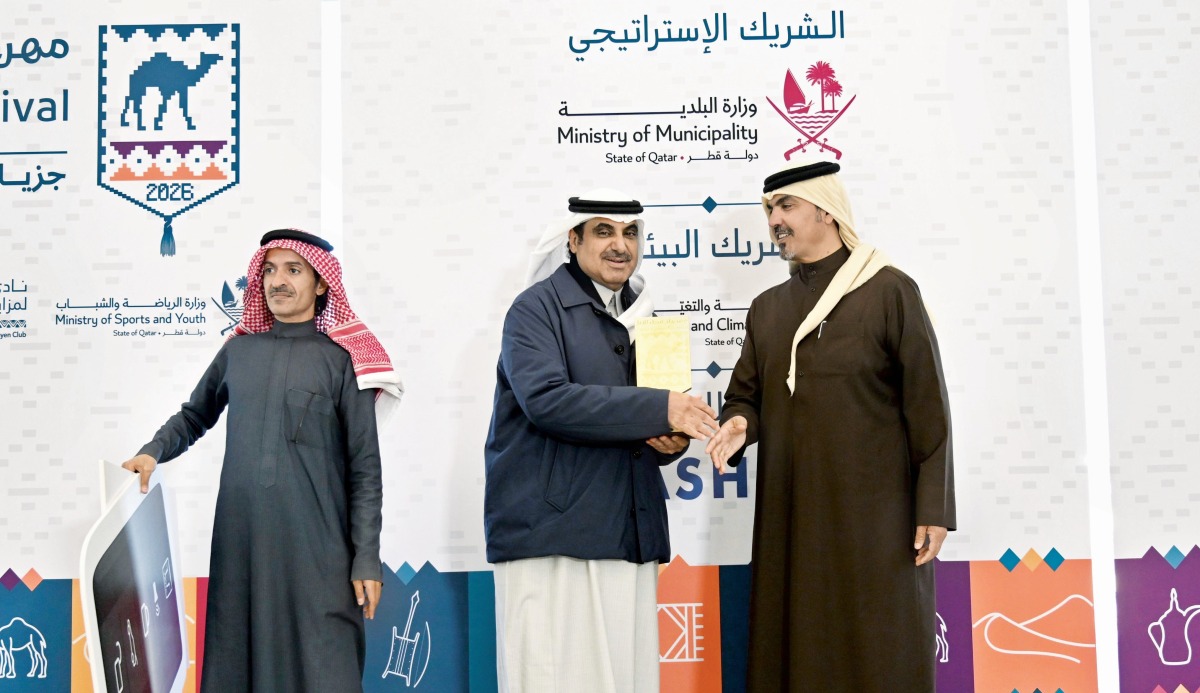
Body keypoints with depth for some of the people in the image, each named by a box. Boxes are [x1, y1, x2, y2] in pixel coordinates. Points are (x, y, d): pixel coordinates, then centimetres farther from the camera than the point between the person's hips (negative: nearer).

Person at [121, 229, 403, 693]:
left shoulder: (342, 360, 0)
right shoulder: (238, 350, 11)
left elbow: (365, 468, -2)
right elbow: (194, 416, 26)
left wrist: (366, 558, -6)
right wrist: (153, 452, 6)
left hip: (315, 545, -3)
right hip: (240, 542, 4)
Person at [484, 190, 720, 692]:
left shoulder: (639, 315, 19)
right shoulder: (538, 307, -2)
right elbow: (544, 399, -18)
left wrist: (671, 439, 1)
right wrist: (659, 410, -18)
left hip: (628, 535, 6)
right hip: (551, 532, -6)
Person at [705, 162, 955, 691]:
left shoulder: (890, 291, -4)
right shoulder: (766, 308, 13)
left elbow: (927, 406, -6)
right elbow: (746, 394, 13)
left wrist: (933, 509, -9)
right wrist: (739, 424, -11)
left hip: (874, 514, -5)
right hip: (789, 517, 5)